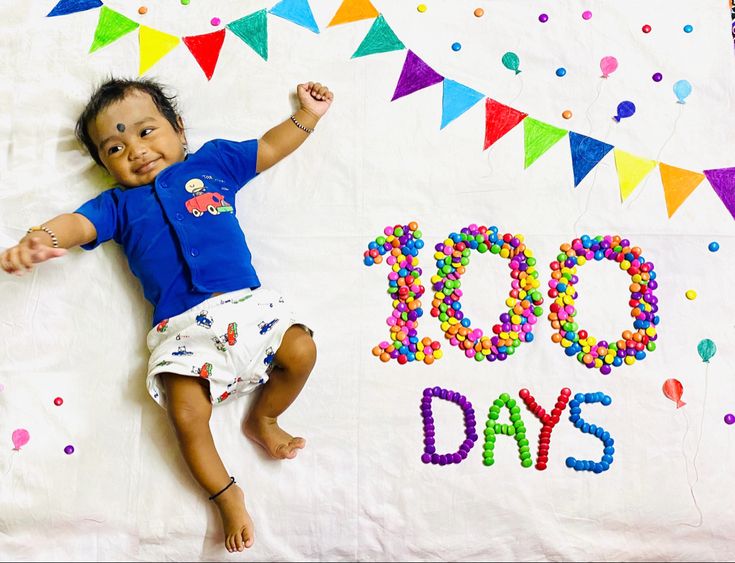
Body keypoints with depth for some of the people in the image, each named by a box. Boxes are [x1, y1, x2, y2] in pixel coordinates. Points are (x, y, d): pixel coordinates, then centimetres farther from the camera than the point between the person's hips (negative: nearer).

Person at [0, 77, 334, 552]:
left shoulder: (212, 161, 18)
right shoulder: (118, 204, 17)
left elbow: (270, 148, 25)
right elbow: (77, 224, 1)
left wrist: (307, 115, 22)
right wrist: (40, 239, -20)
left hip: (246, 302, 1)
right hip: (183, 327, 0)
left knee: (301, 351, -18)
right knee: (186, 417, -16)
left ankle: (263, 419, 11)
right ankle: (227, 496, 8)